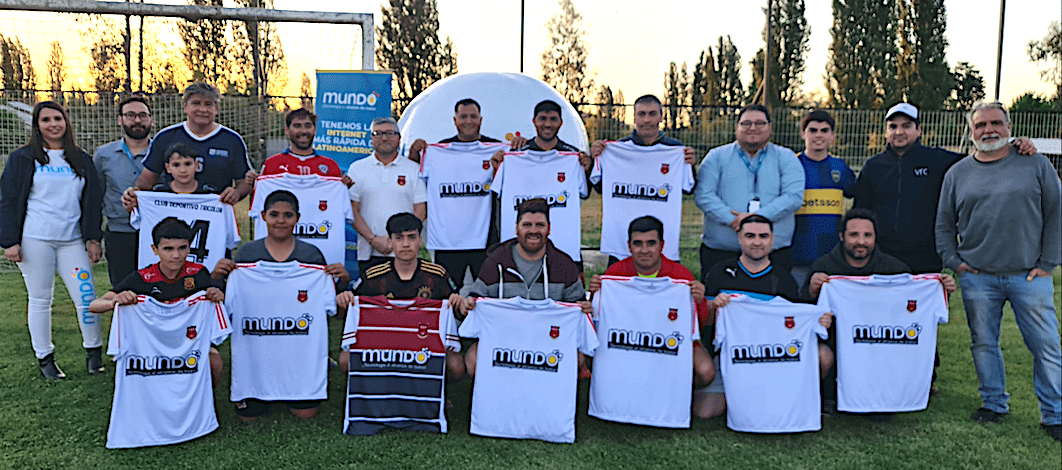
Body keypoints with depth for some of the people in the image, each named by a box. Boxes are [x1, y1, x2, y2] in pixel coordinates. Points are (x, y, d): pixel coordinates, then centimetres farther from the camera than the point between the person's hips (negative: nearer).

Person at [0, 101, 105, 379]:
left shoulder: (81, 160, 13)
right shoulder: (23, 158, 5)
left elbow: (93, 200, 12)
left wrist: (93, 238, 4)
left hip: (72, 241, 2)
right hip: (35, 240, -2)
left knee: (86, 296, -4)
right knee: (40, 300, 4)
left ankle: (94, 352, 12)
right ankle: (44, 358, 15)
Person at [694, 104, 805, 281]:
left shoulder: (785, 158, 11)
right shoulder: (717, 156, 10)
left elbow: (794, 196, -3)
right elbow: (703, 195, -2)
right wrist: (732, 219, -16)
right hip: (720, 252, 0)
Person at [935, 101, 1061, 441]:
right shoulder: (957, 173, 9)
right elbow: (944, 223, 13)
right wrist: (952, 260, 2)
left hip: (1030, 276, -1)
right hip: (977, 278, 2)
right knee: (983, 344, 9)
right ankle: (994, 403, 26)